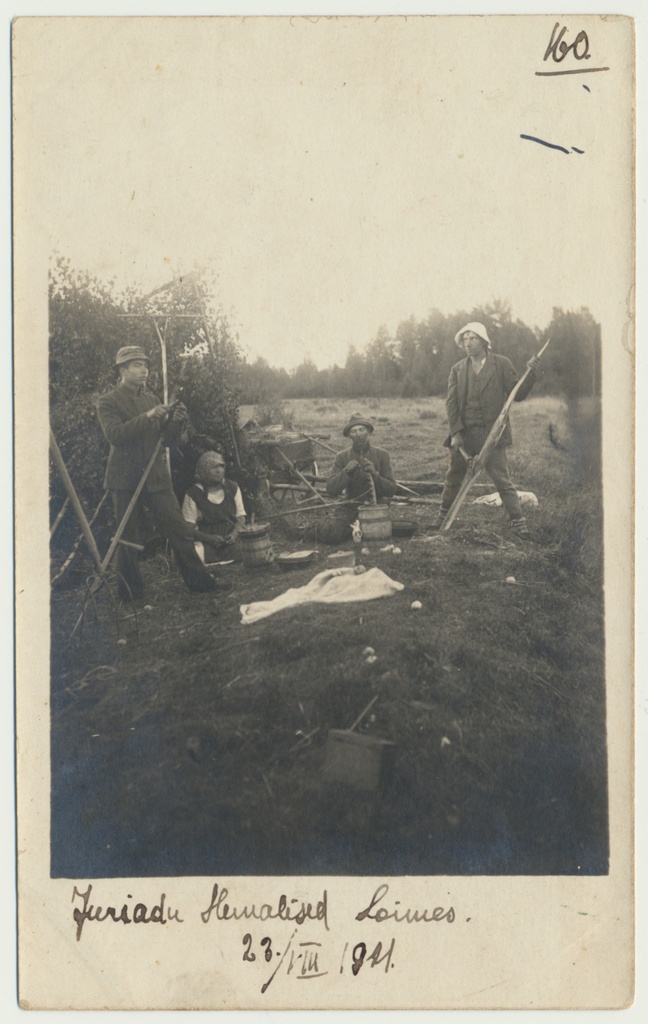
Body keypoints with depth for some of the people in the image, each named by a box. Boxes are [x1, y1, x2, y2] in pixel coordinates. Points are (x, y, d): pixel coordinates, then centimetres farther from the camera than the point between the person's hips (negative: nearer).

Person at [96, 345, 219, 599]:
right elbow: (114, 433, -19)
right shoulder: (108, 402, -2)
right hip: (126, 478, -4)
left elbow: (167, 437, 14)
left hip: (156, 476, 4)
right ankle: (129, 589, 15)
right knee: (127, 537, 2)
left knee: (180, 530, -1)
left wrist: (176, 421, -8)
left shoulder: (152, 399, 15)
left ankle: (197, 580, 5)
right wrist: (147, 417, -26)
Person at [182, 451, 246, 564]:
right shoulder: (193, 494, -2)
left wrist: (234, 534, -10)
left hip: (231, 539, 2)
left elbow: (241, 517, 11)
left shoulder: (233, 488, 11)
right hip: (206, 541, -2)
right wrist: (209, 538, -19)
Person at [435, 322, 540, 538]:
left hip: (492, 435, -3)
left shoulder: (502, 364, 1)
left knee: (502, 480, -7)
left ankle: (519, 523, -3)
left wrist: (531, 373, -16)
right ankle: (442, 519, 30)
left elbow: (517, 394, -1)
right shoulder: (457, 370, 7)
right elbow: (451, 403, 2)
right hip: (463, 435, 4)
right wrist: (455, 433, -8)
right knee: (453, 478, 14)